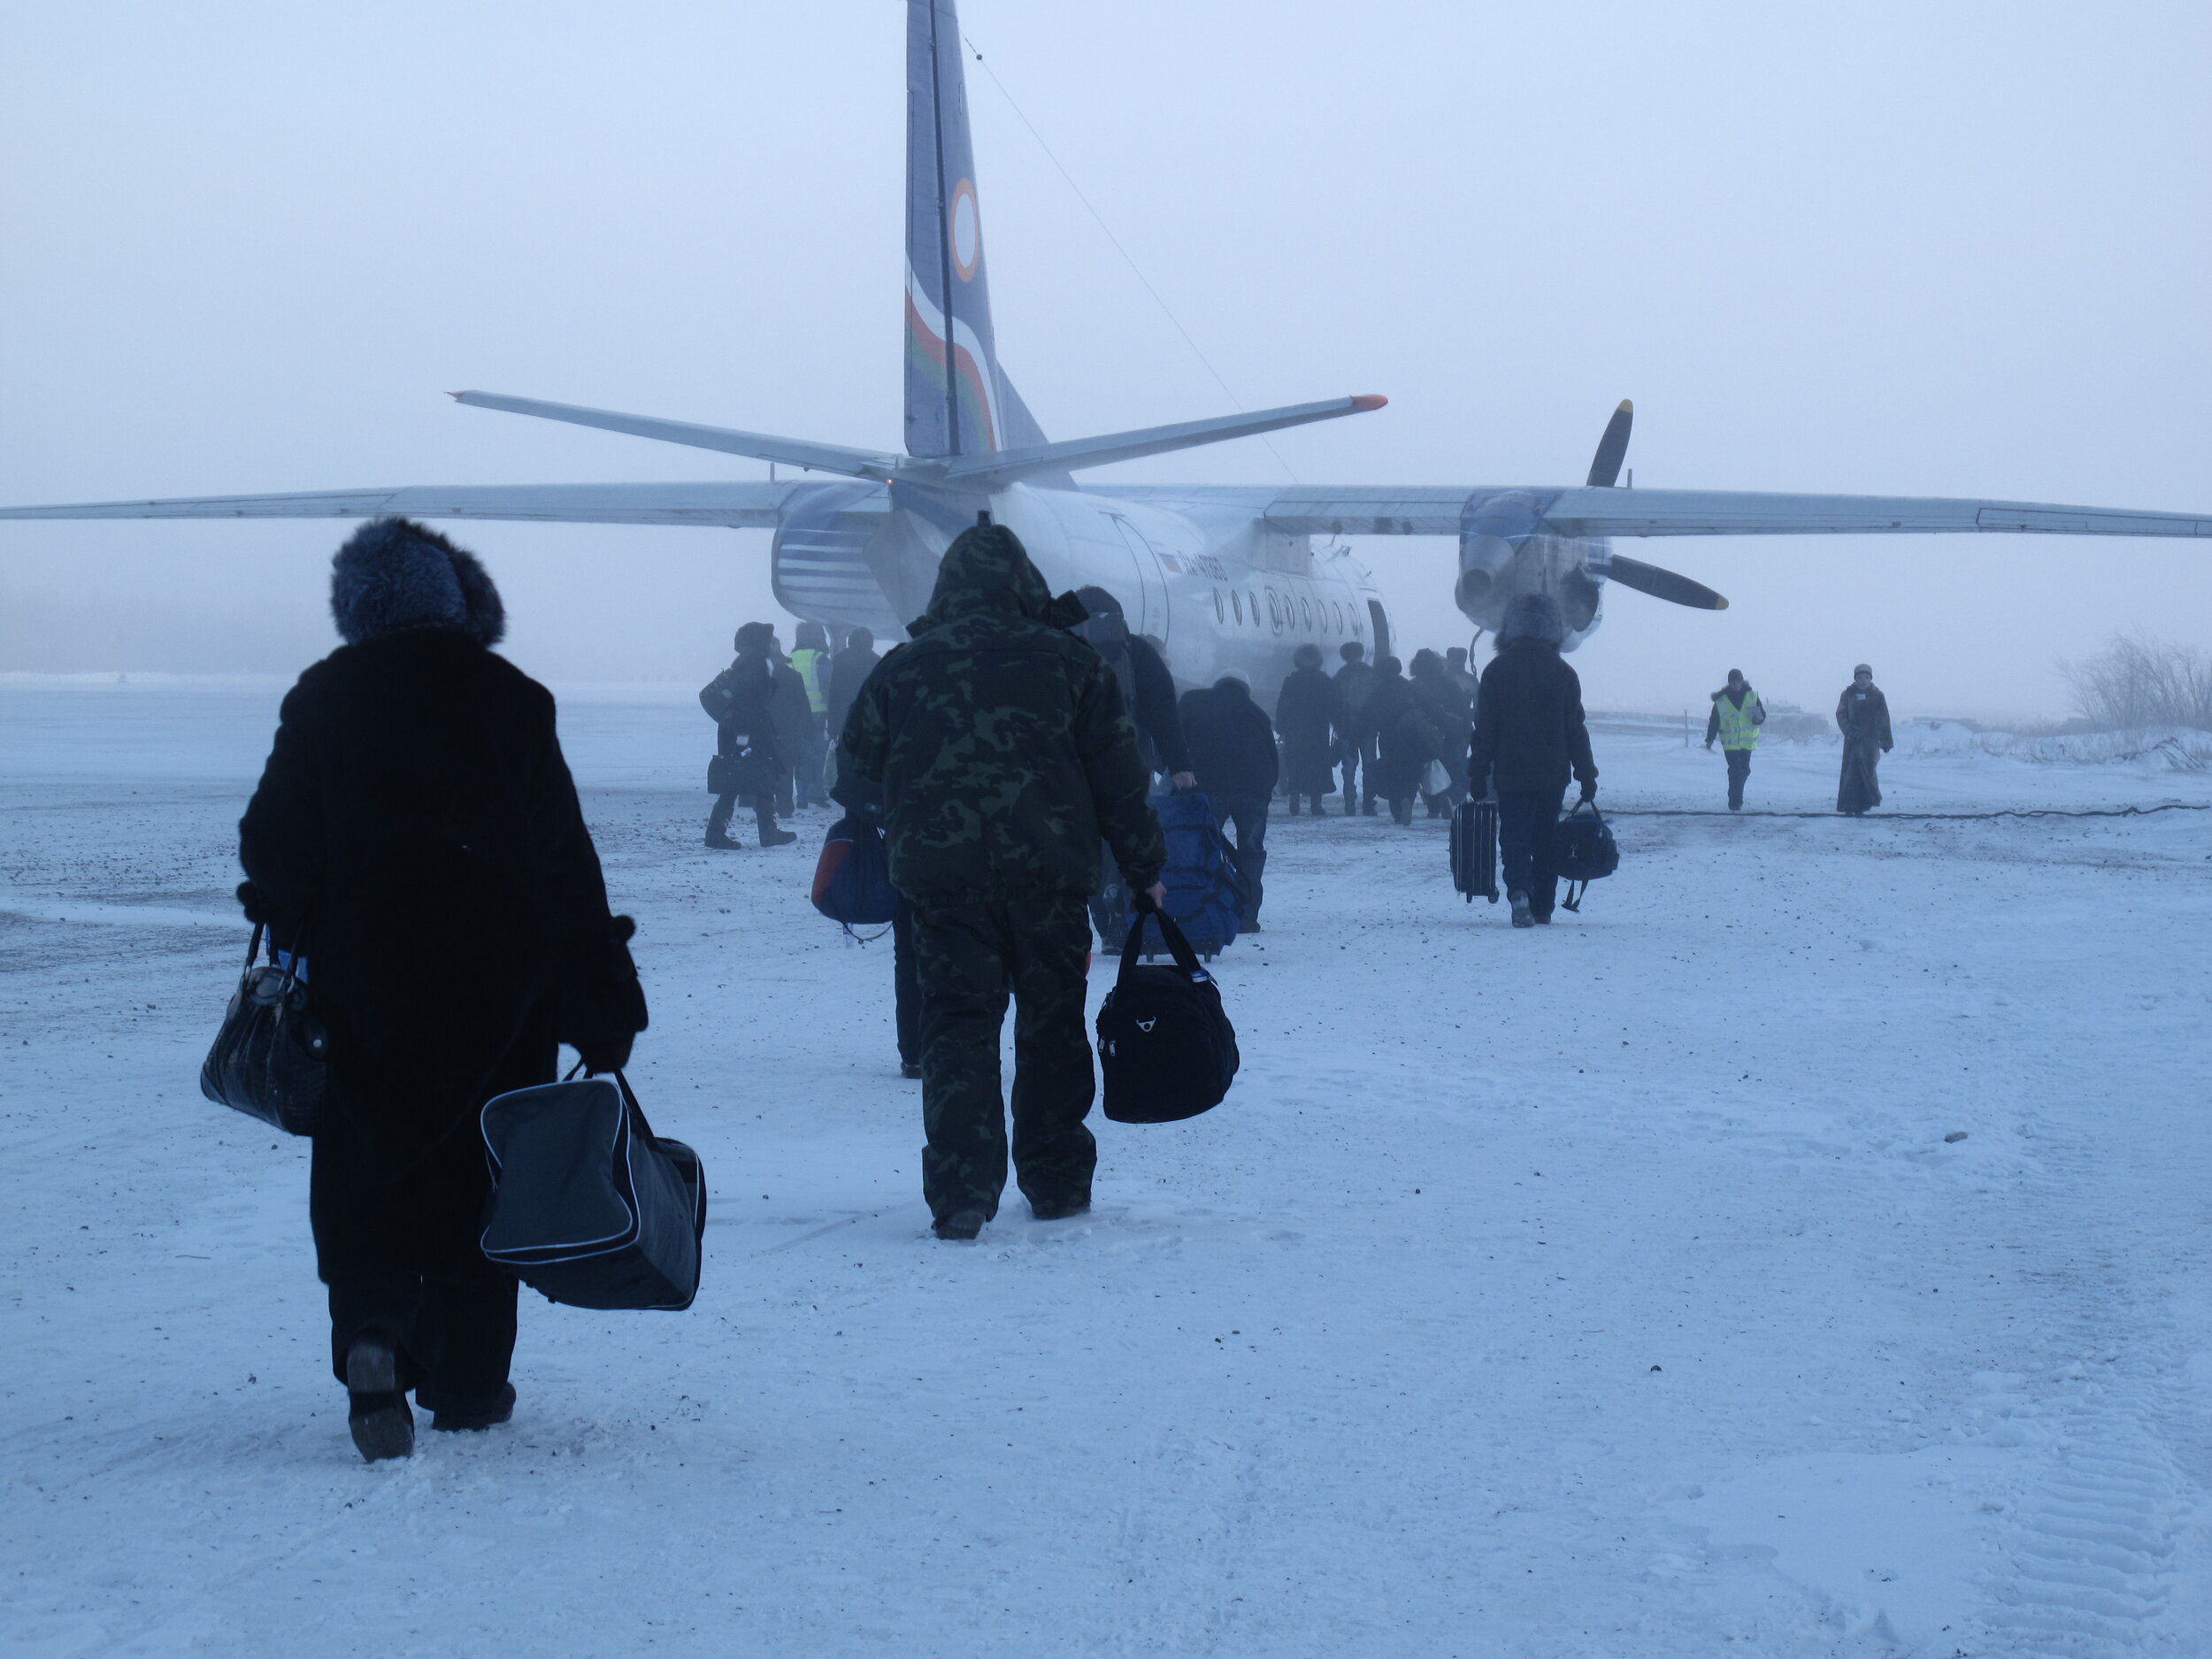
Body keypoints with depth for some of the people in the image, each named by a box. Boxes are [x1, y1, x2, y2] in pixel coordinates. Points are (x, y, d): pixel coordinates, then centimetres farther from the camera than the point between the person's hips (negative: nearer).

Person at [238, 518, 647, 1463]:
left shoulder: (321, 700, -1)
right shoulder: (510, 700, -3)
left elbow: (275, 846, 0)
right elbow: (564, 862, -3)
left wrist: (290, 932, 20)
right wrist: (603, 1004, 0)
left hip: (360, 981, 0)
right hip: (498, 985, 0)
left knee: (366, 1166, 8)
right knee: (479, 1168, 12)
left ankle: (373, 1327, -19)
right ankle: (467, 1381, 16)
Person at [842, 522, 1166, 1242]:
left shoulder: (900, 669, 4)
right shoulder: (1068, 661, 2)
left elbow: (860, 765, 12)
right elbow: (1118, 776, 3)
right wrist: (1145, 868, 10)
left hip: (941, 879, 0)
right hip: (1050, 877, 0)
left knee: (956, 1026, 1)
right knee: (1052, 1026, 13)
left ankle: (960, 1194, -10)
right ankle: (1055, 1182, 19)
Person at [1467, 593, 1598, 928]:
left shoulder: (1496, 671, -3)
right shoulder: (1563, 673, -1)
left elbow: (1484, 730, -2)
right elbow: (1576, 729, 2)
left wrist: (1478, 775, 3)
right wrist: (1587, 775, 7)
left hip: (1510, 774, -1)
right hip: (1552, 773, 1)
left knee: (1514, 837, 0)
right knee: (1546, 838, 13)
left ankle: (1519, 892, -24)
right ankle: (1543, 906, 17)